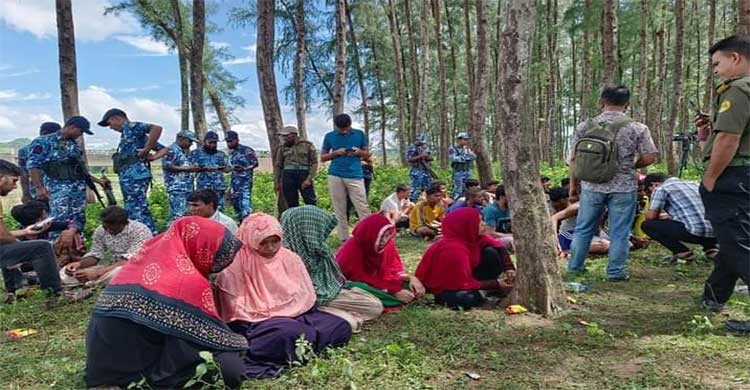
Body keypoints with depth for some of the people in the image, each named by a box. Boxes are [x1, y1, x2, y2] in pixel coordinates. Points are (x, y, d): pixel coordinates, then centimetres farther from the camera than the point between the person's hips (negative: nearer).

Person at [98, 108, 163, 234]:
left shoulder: (130, 127, -1)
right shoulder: (129, 133, 27)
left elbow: (157, 128, -21)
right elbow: (163, 149, 24)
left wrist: (146, 150, -18)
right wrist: (150, 157, 10)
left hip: (134, 174, -10)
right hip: (133, 175, 10)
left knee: (137, 211, -13)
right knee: (138, 210, 13)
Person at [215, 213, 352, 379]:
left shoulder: (290, 258, 7)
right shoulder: (239, 265, -7)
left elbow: (305, 294, 11)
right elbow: (235, 308, -7)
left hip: (297, 314, 7)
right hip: (259, 321, -6)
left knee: (341, 327, -14)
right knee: (289, 333, -41)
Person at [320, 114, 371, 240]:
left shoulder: (360, 134, 6)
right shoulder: (329, 136, 6)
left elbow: (367, 154, 12)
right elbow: (322, 157, 9)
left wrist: (359, 152, -11)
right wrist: (336, 153, -9)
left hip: (355, 175, -1)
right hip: (335, 176, 1)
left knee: (363, 208, -6)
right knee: (339, 210, 3)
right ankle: (344, 239, 10)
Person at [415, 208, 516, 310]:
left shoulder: (470, 237, -10)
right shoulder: (454, 249, -33)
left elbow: (498, 247, 0)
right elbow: (464, 283, -27)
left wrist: (509, 268, -14)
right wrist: (496, 284, -22)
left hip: (463, 279, 9)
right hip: (444, 286, -8)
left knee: (490, 252, -6)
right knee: (472, 298, -40)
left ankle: (499, 291, 0)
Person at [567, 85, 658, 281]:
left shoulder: (585, 126, 0)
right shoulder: (637, 128, -5)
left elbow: (574, 158, 2)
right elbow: (649, 157, -5)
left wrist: (573, 184, 12)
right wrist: (630, 166, 14)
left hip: (591, 186, 2)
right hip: (623, 188, -2)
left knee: (583, 229, 13)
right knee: (619, 233, 8)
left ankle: (574, 268, 21)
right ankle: (616, 272, 14)